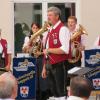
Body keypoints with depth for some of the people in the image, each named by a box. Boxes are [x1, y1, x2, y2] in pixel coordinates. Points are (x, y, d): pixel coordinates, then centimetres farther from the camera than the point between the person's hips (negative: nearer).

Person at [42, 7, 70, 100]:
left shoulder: (62, 29, -12)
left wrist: (49, 50, -14)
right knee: (54, 92, 15)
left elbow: (65, 50, -24)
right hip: (50, 65, 8)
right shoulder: (50, 30, 14)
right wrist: (44, 68, 14)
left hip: (58, 66, -8)